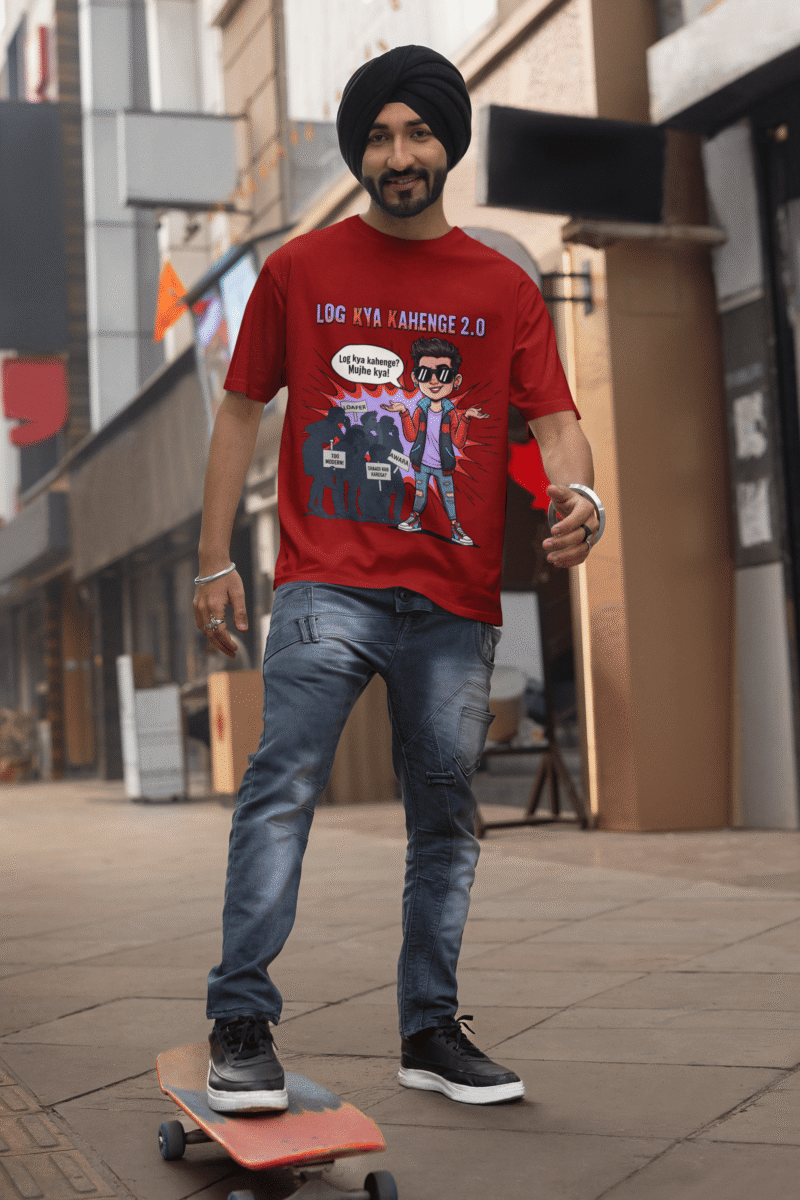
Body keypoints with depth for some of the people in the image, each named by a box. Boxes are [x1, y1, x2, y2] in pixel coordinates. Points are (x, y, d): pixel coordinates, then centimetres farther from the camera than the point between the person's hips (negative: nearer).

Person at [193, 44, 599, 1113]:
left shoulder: (502, 289, 11)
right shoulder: (300, 270, 9)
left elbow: (553, 420, 5)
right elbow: (242, 409, 11)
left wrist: (577, 495, -19)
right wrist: (215, 561, 6)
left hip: (456, 602, 2)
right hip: (326, 585, -2)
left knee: (446, 814, 7)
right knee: (283, 785, -15)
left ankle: (431, 1032, 19)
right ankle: (242, 1023, -7)